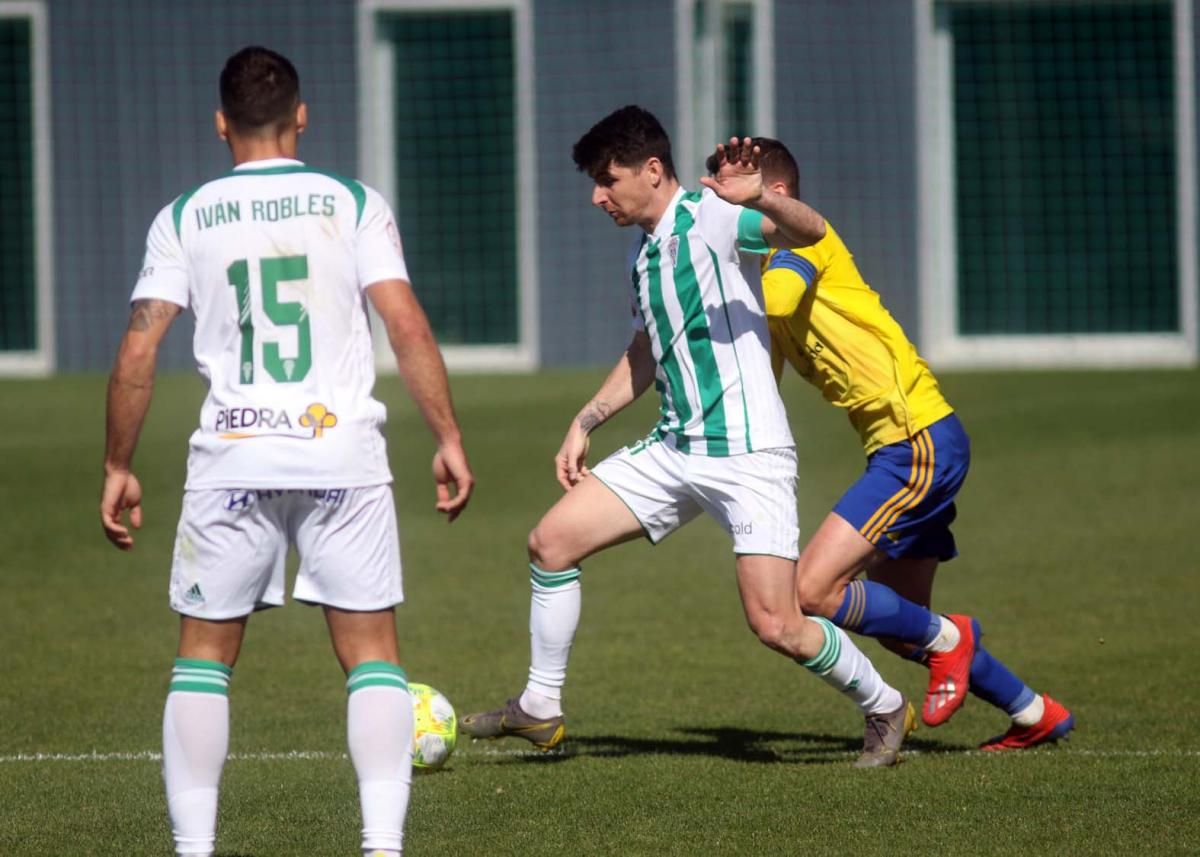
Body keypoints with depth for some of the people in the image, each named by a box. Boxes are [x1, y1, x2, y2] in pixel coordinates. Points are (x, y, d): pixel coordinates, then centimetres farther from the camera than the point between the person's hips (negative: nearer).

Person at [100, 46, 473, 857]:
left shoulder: (184, 219, 6)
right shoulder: (354, 204, 3)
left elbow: (138, 349, 1)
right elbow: (407, 325, -5)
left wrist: (119, 469, 9)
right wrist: (449, 440, 0)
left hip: (231, 458, 1)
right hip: (344, 456, 0)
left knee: (204, 659, 12)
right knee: (374, 655, 6)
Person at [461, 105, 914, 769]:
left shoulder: (707, 219, -11)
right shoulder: (645, 254, 15)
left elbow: (810, 231, -27)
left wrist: (758, 199, -46)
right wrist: (584, 424, 25)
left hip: (747, 453, -8)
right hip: (673, 451, 8)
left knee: (777, 626, -14)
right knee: (551, 540, 2)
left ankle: (885, 709, 11)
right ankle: (539, 708, 14)